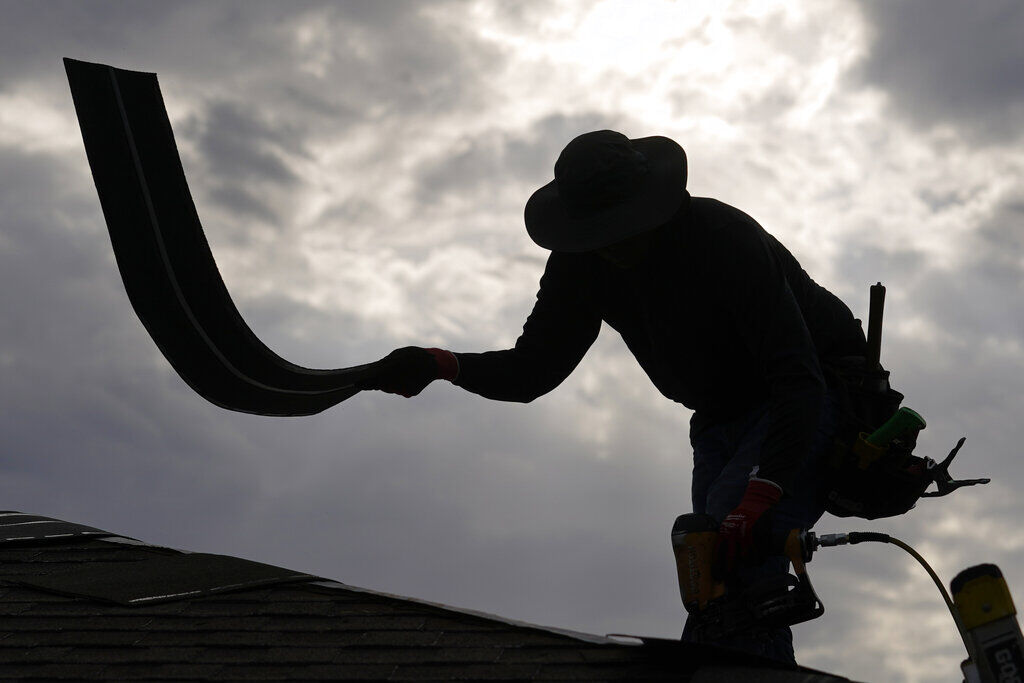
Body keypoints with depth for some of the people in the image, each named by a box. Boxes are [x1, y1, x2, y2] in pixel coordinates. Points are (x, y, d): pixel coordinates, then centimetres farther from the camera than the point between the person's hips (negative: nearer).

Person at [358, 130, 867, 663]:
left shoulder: (725, 239, -27)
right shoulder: (581, 264, -7)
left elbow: (798, 378, -33)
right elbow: (530, 371, -3)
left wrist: (757, 497, -44)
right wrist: (440, 365, -23)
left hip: (816, 397, -6)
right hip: (722, 420, 7)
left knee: (736, 545, -28)